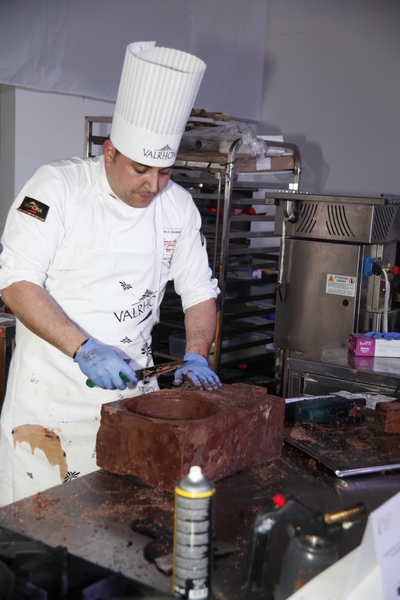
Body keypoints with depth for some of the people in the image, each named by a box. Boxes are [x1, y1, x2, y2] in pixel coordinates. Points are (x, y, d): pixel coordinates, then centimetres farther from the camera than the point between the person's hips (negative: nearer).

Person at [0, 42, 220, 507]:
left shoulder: (178, 205, 3)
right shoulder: (58, 186, -11)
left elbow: (199, 292, 10)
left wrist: (196, 355, -7)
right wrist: (84, 349, -26)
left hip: (132, 386, 4)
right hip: (50, 389, -3)